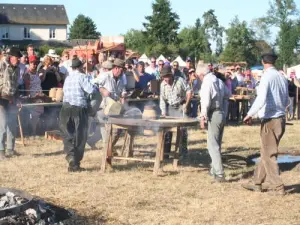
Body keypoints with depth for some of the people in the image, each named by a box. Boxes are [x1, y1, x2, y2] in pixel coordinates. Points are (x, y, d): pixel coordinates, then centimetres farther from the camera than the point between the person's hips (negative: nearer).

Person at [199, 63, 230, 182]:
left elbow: (206, 101, -21)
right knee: (216, 144, 18)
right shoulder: (219, 81, 9)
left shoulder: (207, 82, -15)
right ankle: (214, 170, 28)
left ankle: (220, 174, -11)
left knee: (213, 145, -6)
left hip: (214, 115, -8)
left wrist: (203, 116, -16)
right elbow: (227, 95, 21)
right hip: (222, 114, 8)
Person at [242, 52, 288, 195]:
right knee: (267, 152, 15)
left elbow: (261, 99, -24)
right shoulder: (282, 77, 8)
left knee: (269, 154, 3)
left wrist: (250, 114, -14)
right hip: (281, 118, 8)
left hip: (270, 120, -7)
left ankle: (277, 187, 5)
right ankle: (257, 182, 23)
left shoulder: (267, 76, -14)